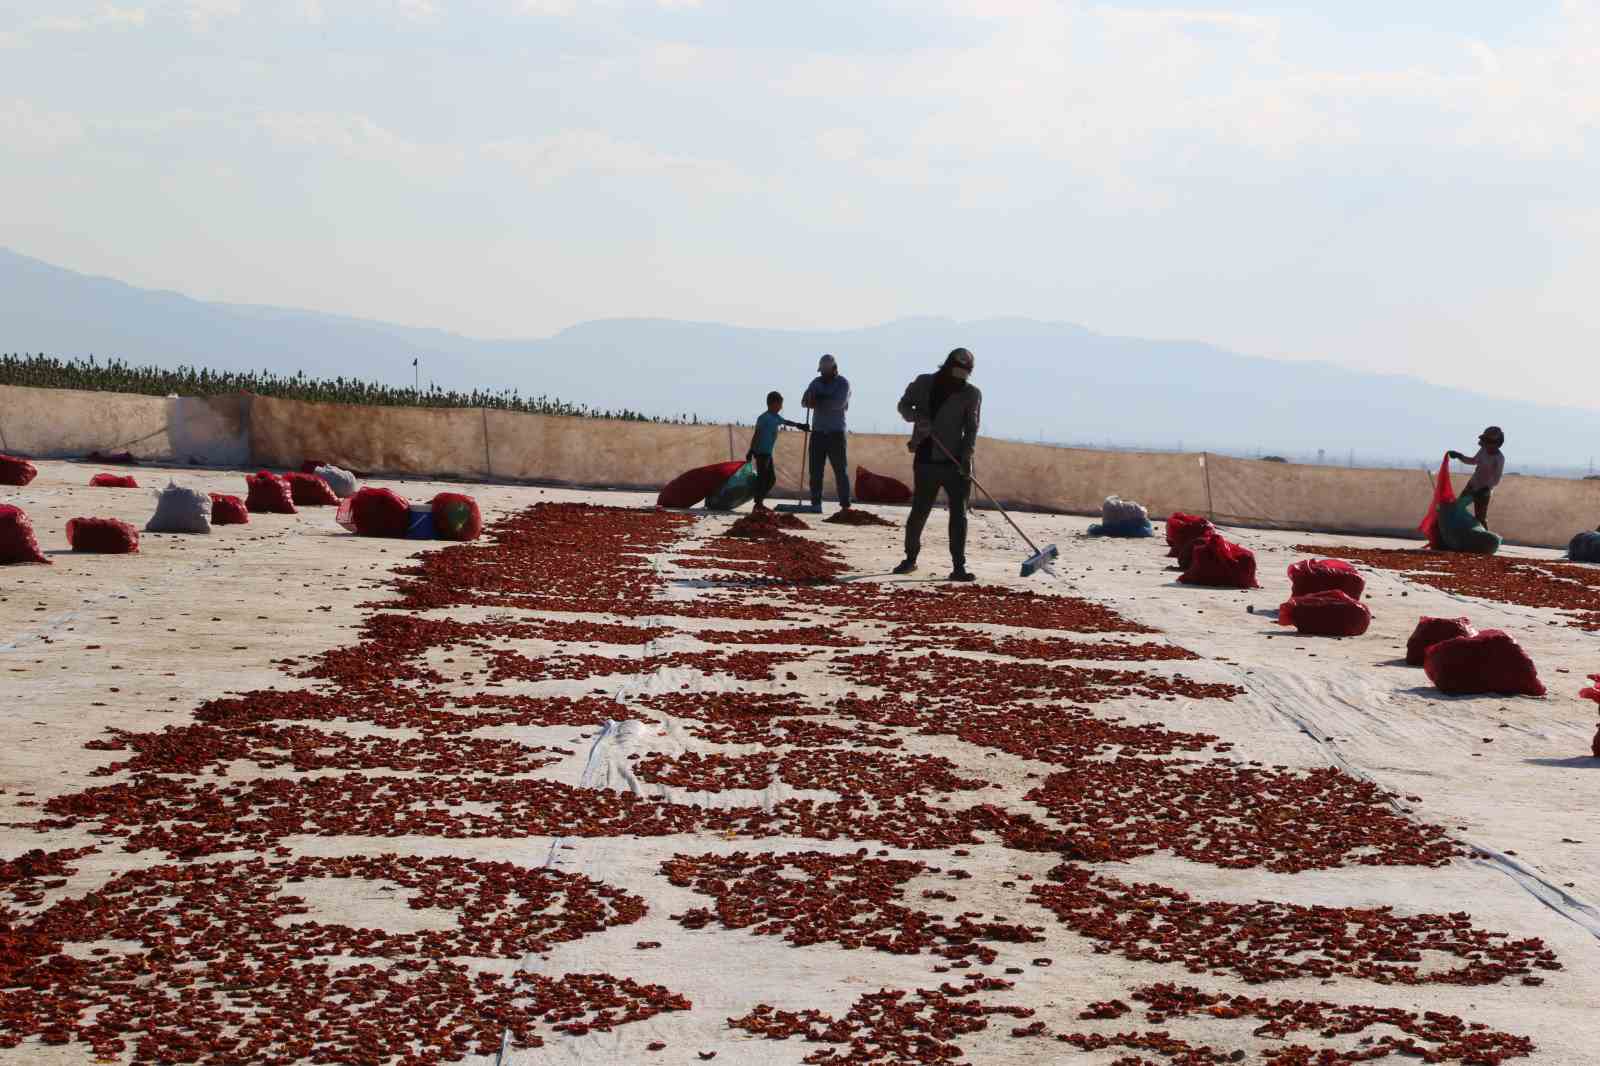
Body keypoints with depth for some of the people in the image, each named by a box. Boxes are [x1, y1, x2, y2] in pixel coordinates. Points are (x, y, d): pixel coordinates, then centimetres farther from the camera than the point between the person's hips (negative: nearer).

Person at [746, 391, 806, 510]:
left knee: (771, 478, 11)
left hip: (768, 453, 10)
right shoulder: (764, 418, -13)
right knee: (762, 478, -8)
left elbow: (786, 422, 34)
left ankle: (760, 501, 17)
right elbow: (756, 434, -17)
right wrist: (751, 450, -21)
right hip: (761, 452, -10)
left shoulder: (776, 418, 13)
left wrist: (798, 425, 42)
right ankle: (758, 503, -6)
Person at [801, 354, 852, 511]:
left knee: (840, 470, -4)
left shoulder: (843, 383, -2)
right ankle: (816, 503, 5)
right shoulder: (817, 382, 12)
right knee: (815, 470, 1)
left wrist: (819, 402, -14)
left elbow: (839, 403, -19)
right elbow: (804, 401, 3)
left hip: (836, 433, -4)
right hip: (818, 432, 4)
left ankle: (845, 505, -3)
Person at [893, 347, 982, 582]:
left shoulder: (971, 393, 0)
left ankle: (958, 566, -4)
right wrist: (916, 416, -13)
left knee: (958, 513, -6)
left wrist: (966, 457, -18)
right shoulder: (924, 383, 5)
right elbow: (904, 405, 11)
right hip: (925, 461, 1)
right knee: (919, 512, 6)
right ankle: (910, 558, 25)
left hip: (955, 463, -1)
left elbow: (971, 428, -5)